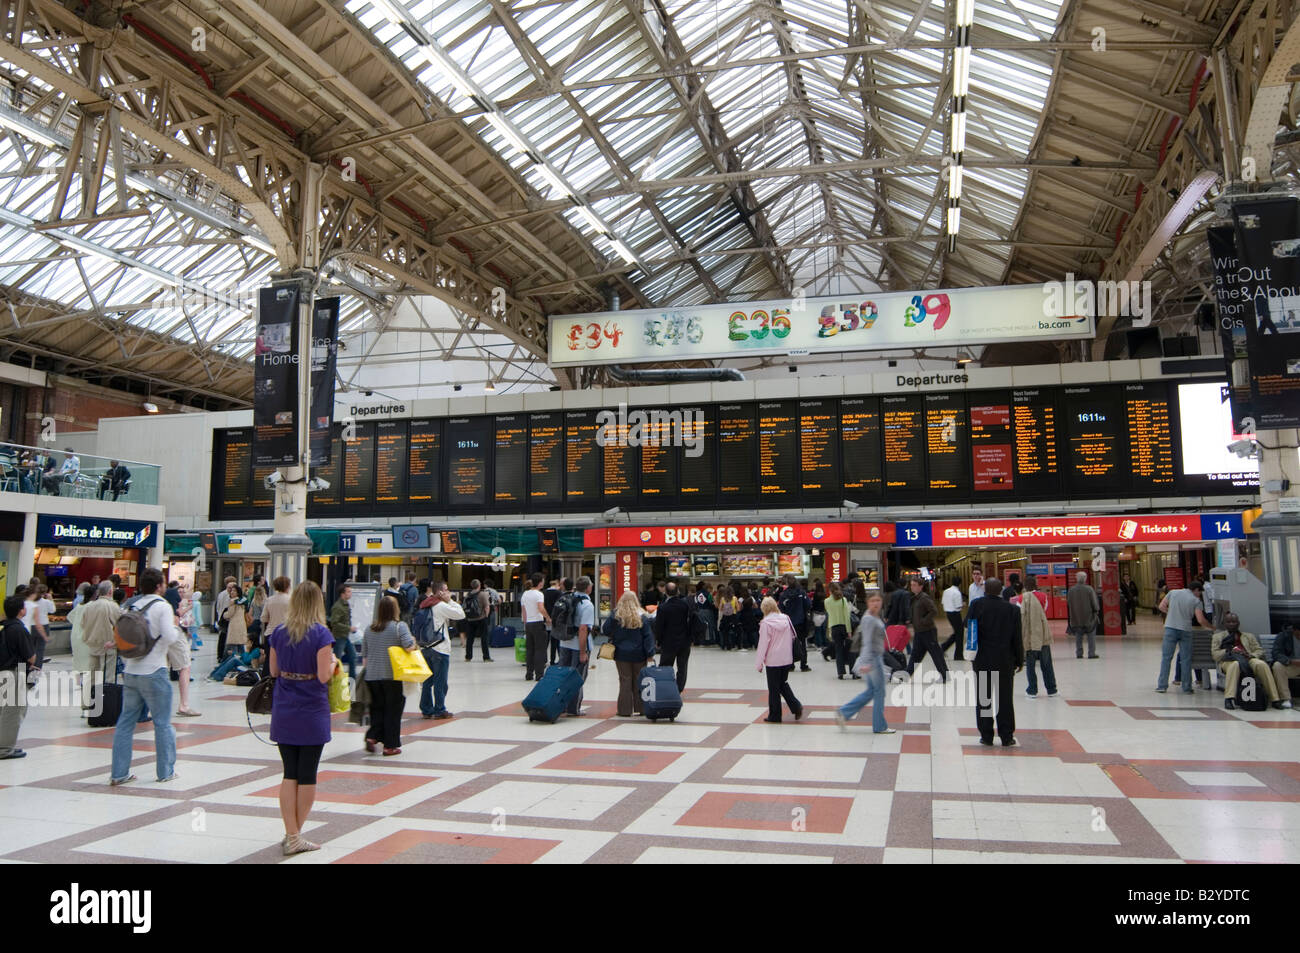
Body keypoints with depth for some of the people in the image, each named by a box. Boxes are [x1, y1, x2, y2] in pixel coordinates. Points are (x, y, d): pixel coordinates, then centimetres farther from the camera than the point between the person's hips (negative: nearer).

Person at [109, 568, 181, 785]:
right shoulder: (162, 606, -10)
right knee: (163, 723, 4)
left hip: (131, 671, 6)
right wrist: (176, 626, 2)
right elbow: (170, 638, -17)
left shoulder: (131, 606, 8)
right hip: (154, 671, -6)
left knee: (126, 721, 11)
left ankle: (119, 773, 13)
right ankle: (166, 772, 11)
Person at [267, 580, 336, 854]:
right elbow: (324, 676, -17)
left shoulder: (278, 632, 0)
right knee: (307, 775, 8)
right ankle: (296, 835, 17)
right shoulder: (321, 634, -14)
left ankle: (291, 836, 10)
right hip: (312, 713, -4)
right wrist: (333, 662, 2)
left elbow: (274, 670, 8)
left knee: (290, 773, 9)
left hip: (283, 713, 4)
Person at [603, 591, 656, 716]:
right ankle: (640, 708, 14)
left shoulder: (615, 615, -6)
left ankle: (625, 710, 5)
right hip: (638, 654, 0)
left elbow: (606, 631, 0)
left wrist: (614, 638, 21)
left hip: (621, 654, 0)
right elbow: (648, 636, -6)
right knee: (639, 681, 10)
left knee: (625, 681, 5)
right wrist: (650, 653, -2)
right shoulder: (641, 616, -6)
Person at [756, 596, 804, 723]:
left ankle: (774, 716, 14)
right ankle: (796, 707, 8)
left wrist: (760, 663, -4)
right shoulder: (786, 619, 1)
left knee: (773, 689, 6)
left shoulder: (766, 623, -14)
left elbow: (763, 644, -12)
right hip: (787, 659, 5)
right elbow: (793, 637, 9)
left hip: (773, 661, -5)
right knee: (783, 684, 22)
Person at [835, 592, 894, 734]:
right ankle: (880, 726, 13)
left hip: (877, 657, 10)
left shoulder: (876, 617, 13)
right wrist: (866, 662, -29)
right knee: (879, 692, 2)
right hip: (872, 658, -10)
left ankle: (843, 713, 13)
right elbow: (867, 642, -23)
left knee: (871, 691, 13)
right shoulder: (869, 619, -16)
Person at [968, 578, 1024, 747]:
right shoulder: (1012, 609, -5)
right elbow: (1017, 638, -1)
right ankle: (1006, 737, 14)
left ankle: (986, 736, 11)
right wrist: (1020, 660, 9)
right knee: (1005, 699, 9)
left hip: (982, 660, -1)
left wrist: (972, 654, 5)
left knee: (983, 700, 8)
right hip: (1005, 661, 1)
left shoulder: (977, 605, -7)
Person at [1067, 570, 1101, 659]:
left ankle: (1079, 653, 12)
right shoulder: (1089, 589, -12)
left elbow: (1068, 603, 6)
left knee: (1078, 636, 10)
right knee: (1091, 636, 7)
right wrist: (1096, 610, 10)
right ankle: (1091, 653, 6)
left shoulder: (1071, 590, -3)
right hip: (1089, 617, -3)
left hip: (1076, 617, 3)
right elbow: (1094, 602, -7)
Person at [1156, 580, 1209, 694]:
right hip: (1185, 630, -1)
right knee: (1186, 659, 7)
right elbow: (1201, 620, -5)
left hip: (1170, 628, 1)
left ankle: (1162, 685, 4)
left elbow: (1161, 607, 6)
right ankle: (1186, 688, 11)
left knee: (1166, 657, 5)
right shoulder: (1196, 601, 2)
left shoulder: (1173, 592, 7)